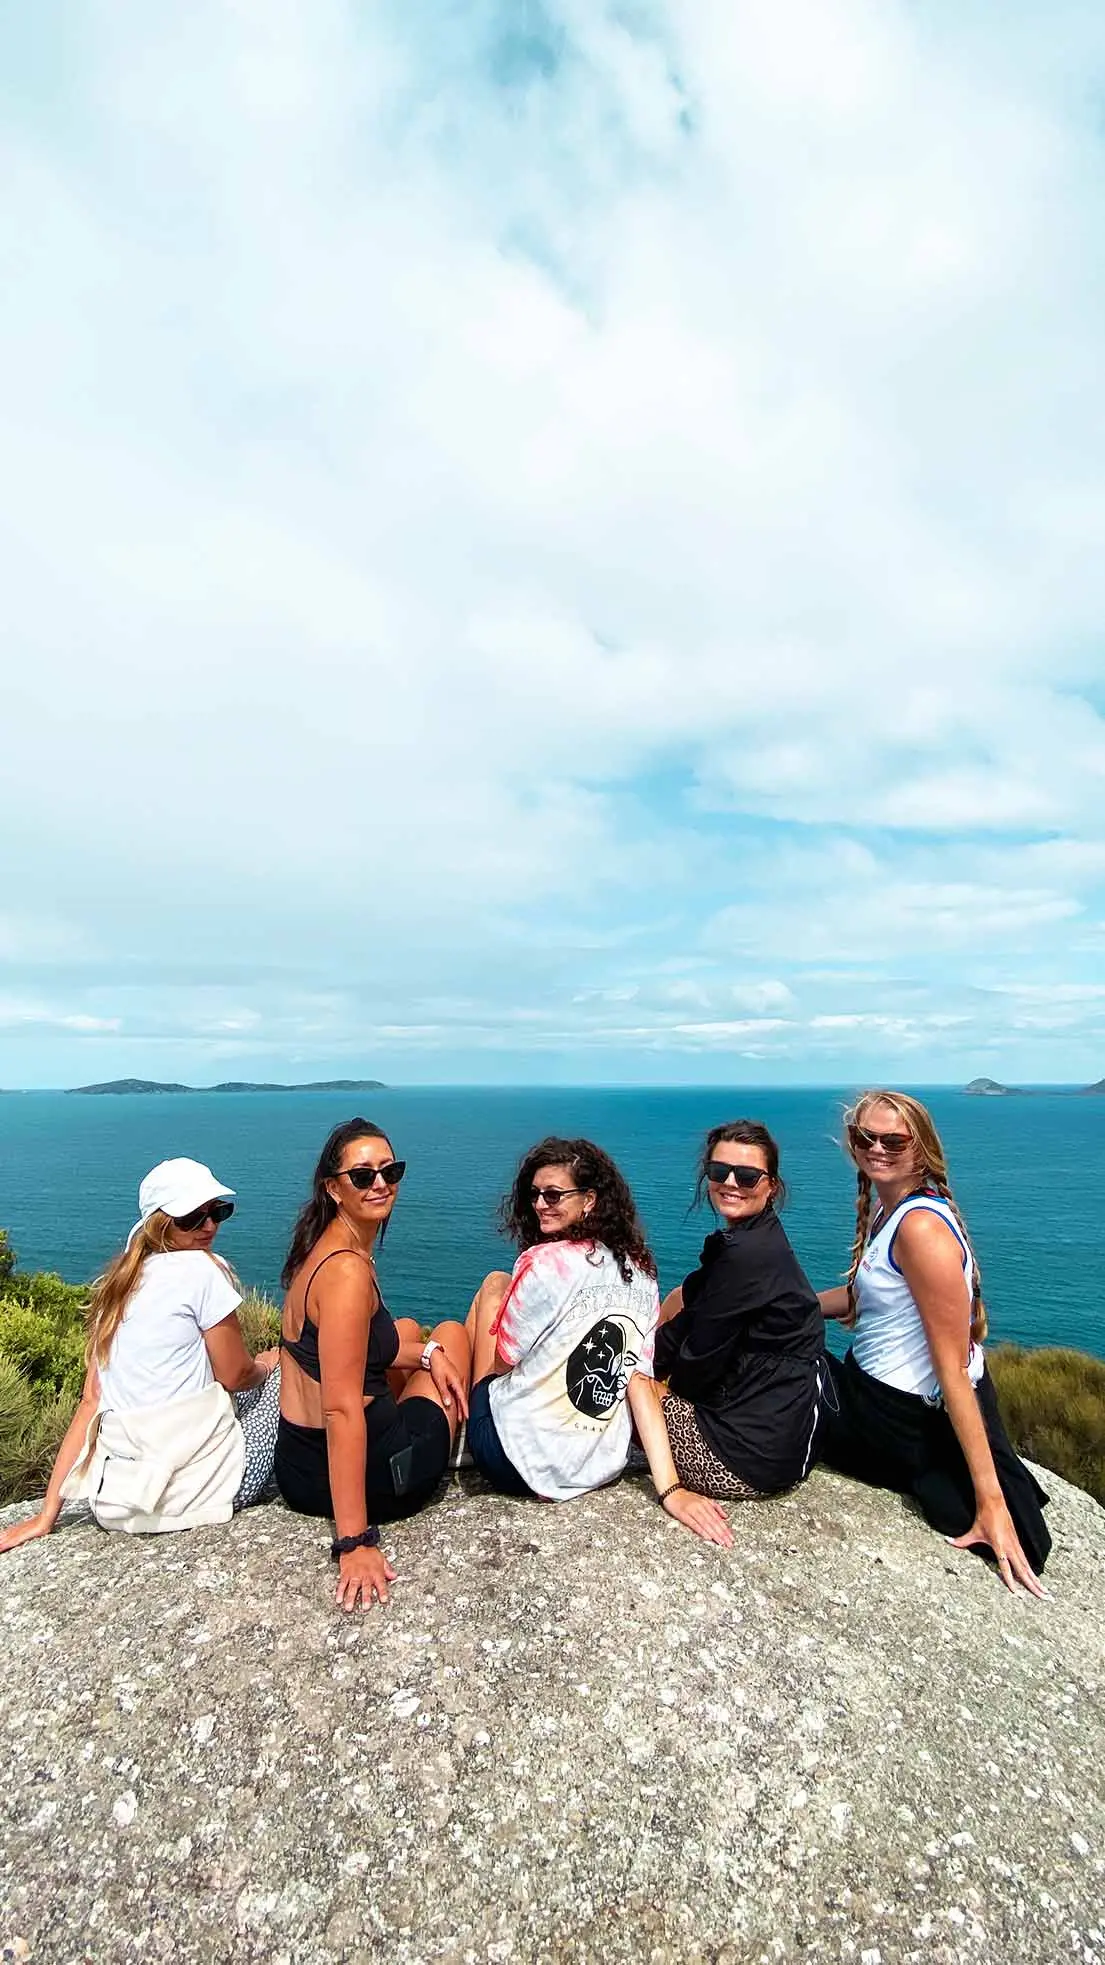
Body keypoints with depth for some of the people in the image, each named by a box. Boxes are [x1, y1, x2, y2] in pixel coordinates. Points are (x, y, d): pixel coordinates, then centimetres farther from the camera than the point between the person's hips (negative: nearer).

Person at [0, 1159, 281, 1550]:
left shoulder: (116, 1286, 9)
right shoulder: (201, 1269, -12)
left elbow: (90, 1402, 7)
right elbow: (235, 1376, -6)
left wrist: (47, 1515, 10)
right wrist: (266, 1365, 16)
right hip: (199, 1485, -7)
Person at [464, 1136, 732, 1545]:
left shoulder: (545, 1261, -17)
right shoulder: (641, 1274, 1)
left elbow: (497, 1362, -6)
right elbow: (639, 1384, -4)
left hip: (520, 1463, -6)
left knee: (494, 1283, 10)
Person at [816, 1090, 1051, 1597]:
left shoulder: (921, 1227, -25)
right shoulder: (886, 1207, 3)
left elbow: (954, 1368, -26)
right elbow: (863, 1295, 16)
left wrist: (991, 1502, -23)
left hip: (903, 1417, -8)